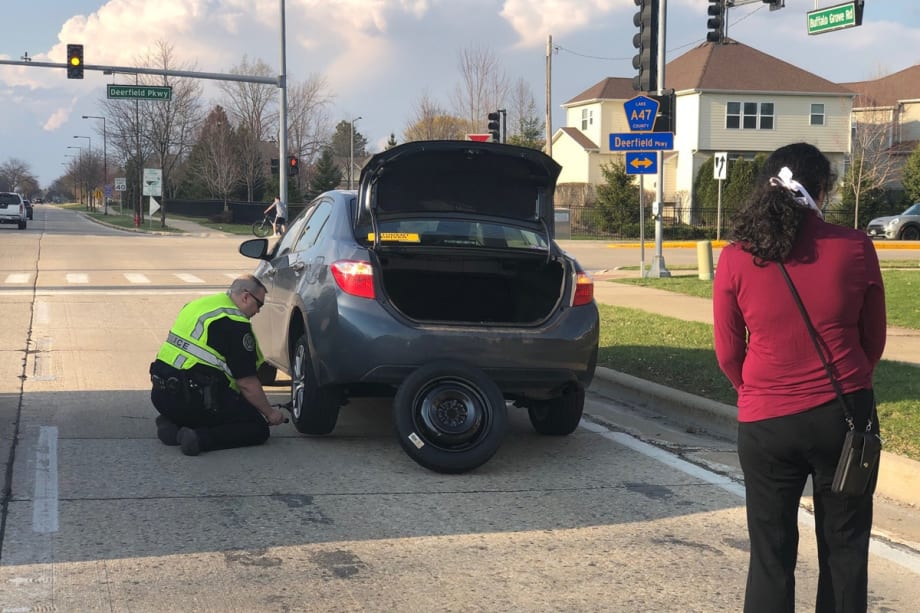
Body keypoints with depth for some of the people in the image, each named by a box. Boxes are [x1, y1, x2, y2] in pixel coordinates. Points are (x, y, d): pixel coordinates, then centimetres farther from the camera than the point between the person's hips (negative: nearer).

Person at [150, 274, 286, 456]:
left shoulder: (197, 305, 18)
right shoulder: (235, 323, -10)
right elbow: (247, 383, -10)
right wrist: (270, 412, 6)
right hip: (193, 398, -9)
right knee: (258, 428, 1)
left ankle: (172, 423, 6)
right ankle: (200, 438, -18)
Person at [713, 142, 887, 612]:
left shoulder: (737, 257, -6)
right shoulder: (855, 248, -6)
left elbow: (727, 353, 1)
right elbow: (874, 338, 6)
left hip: (767, 421, 0)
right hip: (846, 415, 0)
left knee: (771, 555, 11)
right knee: (845, 549, 14)